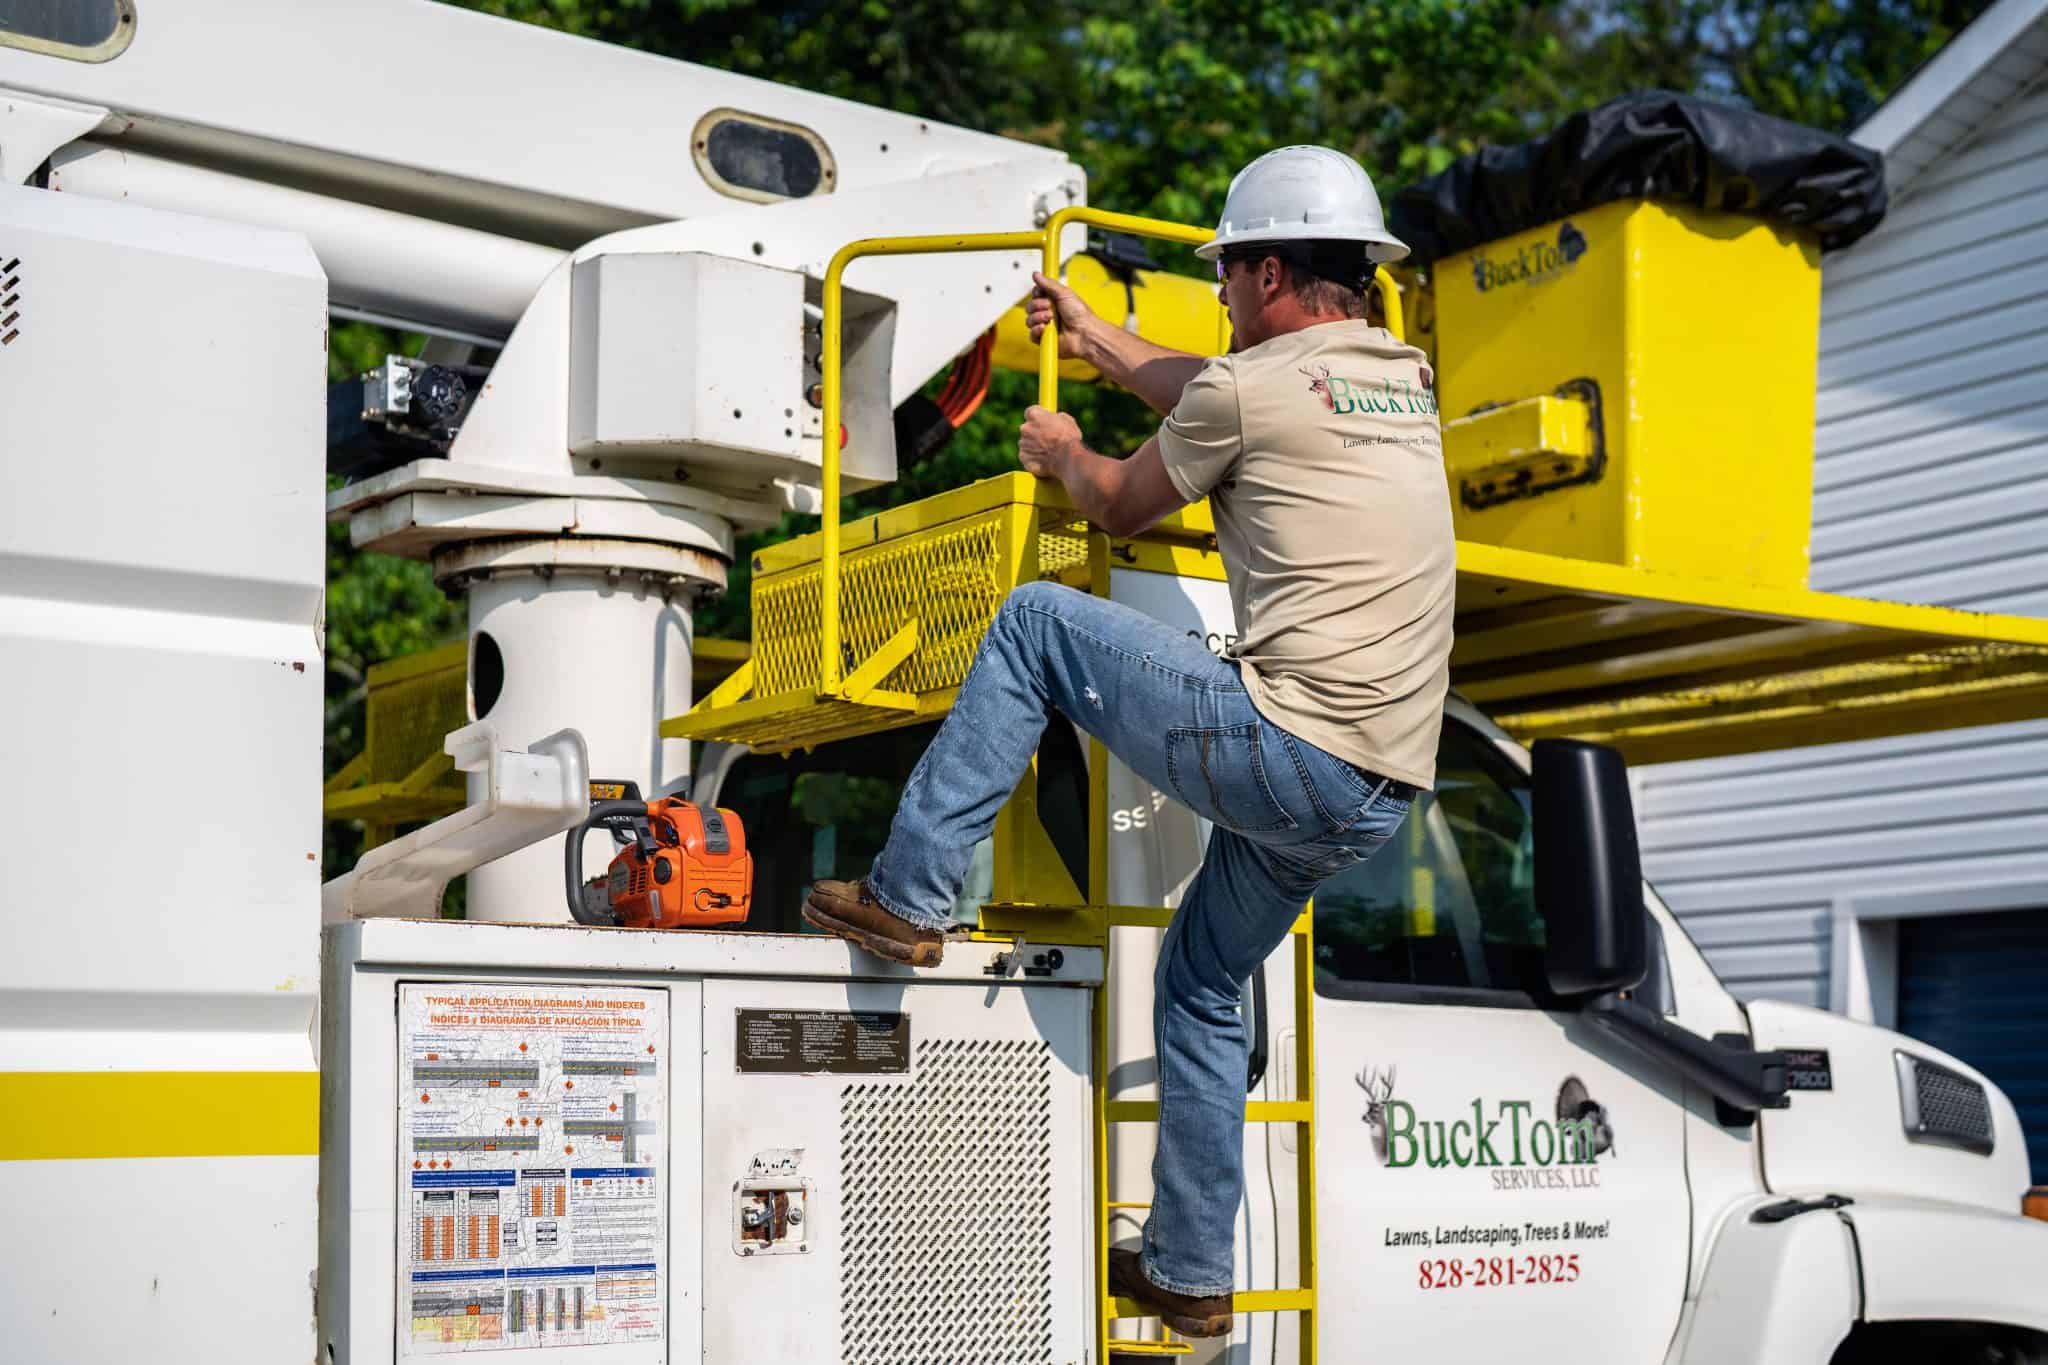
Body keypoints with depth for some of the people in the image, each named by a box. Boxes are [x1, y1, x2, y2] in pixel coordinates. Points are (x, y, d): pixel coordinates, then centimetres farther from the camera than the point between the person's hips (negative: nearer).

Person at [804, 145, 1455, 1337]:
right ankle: (1191, 1272, 29)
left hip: (1289, 749, -8)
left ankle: (909, 897, 6)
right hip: (1380, 800, 8)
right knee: (1204, 983, 24)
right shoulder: (1404, 378, 17)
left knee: (1037, 621, 5)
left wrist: (1063, 452, 34)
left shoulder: (1252, 386, -6)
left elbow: (1123, 504, 12)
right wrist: (1090, 333, 46)